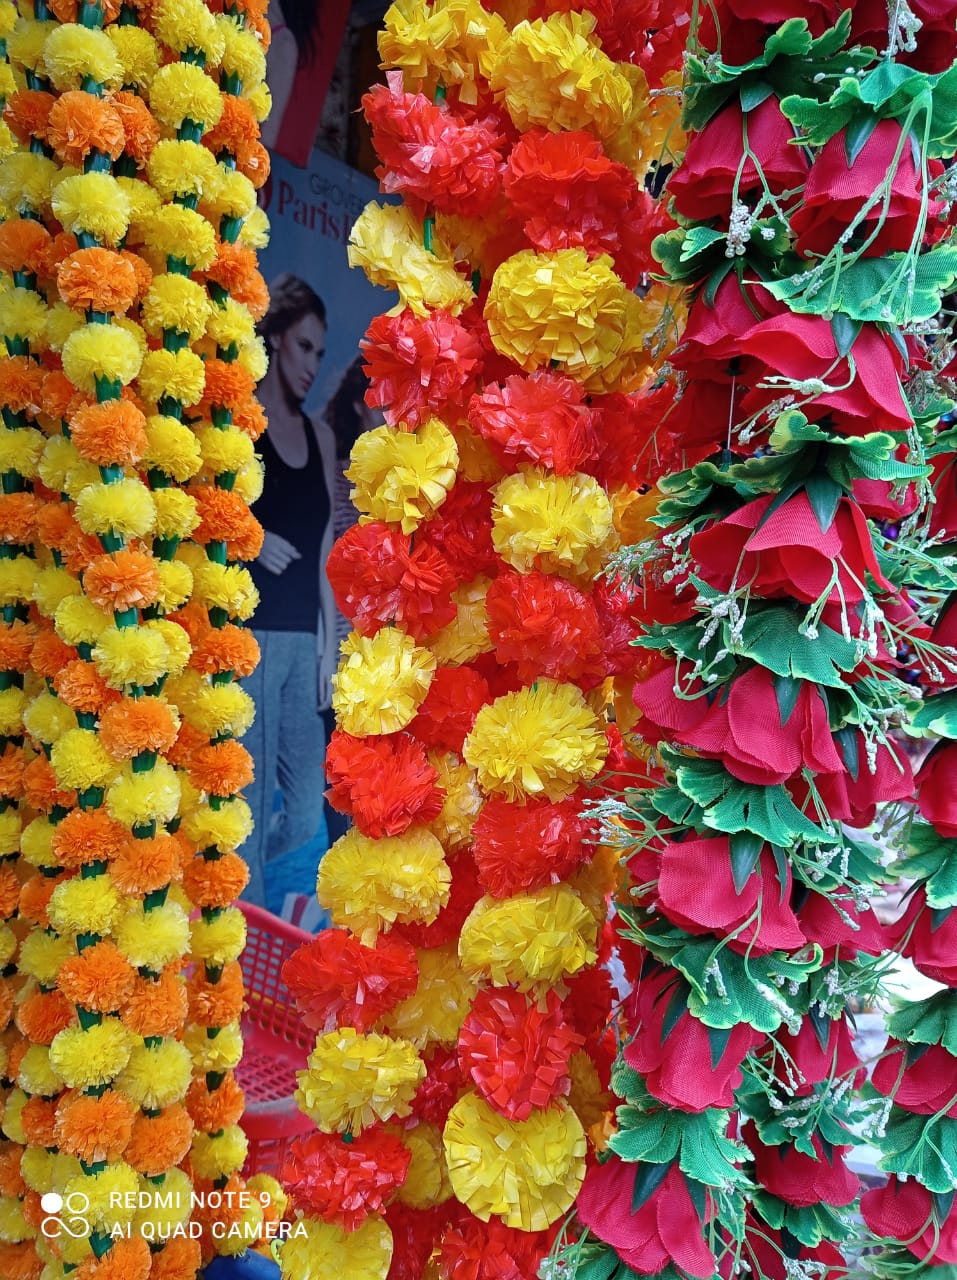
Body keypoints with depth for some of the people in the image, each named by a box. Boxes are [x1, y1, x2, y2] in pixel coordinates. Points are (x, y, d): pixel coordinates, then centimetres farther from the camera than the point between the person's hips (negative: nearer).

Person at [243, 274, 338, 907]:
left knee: (309, 810, 6)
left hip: (306, 637, 6)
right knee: (253, 803, -2)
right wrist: (249, 540, -17)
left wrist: (330, 641, 12)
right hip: (251, 633, -5)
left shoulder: (320, 435, 16)